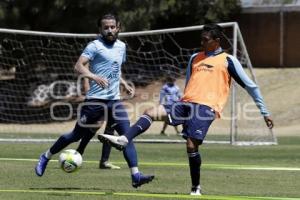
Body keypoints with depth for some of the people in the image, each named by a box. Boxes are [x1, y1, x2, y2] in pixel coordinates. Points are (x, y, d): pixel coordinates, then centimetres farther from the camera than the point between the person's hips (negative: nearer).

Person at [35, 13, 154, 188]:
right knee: (77, 135, 5)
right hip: (96, 100, -5)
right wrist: (95, 77, -35)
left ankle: (136, 176, -19)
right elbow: (79, 65, -20)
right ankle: (46, 157, 26)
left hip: (114, 100, 5)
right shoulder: (95, 46, -7)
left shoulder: (122, 46, 14)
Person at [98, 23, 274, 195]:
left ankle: (196, 188, -2)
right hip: (186, 104, 6)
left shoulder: (228, 61, 6)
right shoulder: (195, 58, 23)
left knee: (191, 145, -17)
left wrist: (265, 112, 7)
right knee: (151, 112, -14)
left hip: (206, 107, -6)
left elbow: (250, 86, 8)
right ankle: (123, 141, -26)